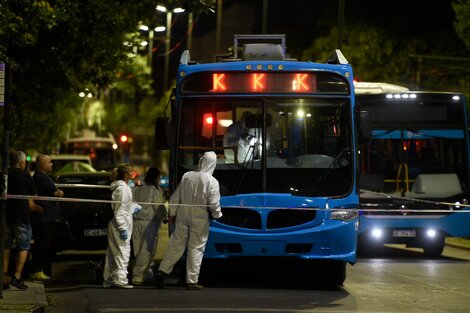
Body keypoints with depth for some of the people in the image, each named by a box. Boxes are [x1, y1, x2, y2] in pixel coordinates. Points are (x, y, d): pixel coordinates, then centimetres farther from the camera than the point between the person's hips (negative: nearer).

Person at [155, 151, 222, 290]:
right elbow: (214, 204, -11)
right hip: (200, 217, -4)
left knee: (176, 244, 13)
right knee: (196, 248, 4)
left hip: (183, 213, 4)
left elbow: (175, 197, 7)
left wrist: (172, 213, 17)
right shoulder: (212, 181, -11)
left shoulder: (187, 176, 1)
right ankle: (191, 281, 7)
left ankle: (162, 271, 8)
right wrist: (217, 215, 9)